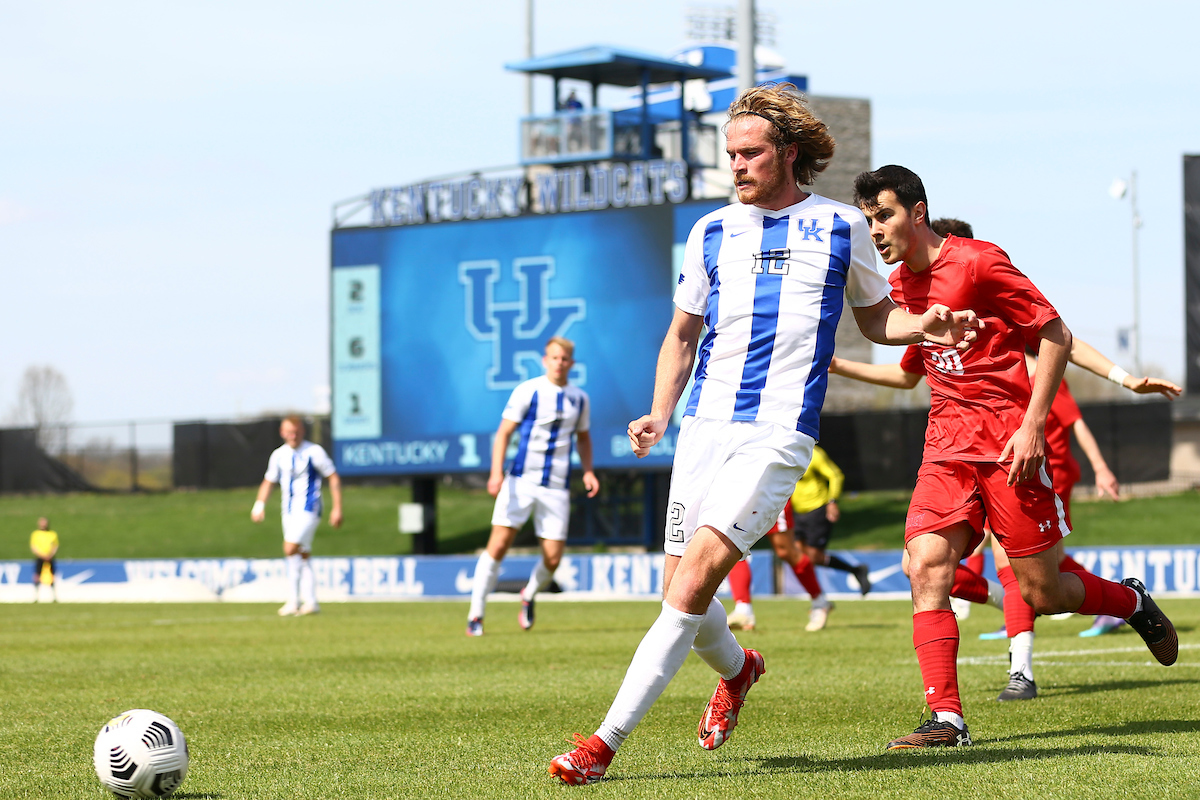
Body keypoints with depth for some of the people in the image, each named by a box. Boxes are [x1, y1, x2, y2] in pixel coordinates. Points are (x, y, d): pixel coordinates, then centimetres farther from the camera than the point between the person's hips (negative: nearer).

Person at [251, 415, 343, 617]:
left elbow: (333, 478, -3)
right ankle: (310, 602, 10)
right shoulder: (279, 455, 9)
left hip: (308, 509, -6)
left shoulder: (314, 452, -7)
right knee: (302, 556, 7)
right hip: (289, 510, 6)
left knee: (291, 549, -18)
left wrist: (337, 508, -8)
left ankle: (294, 600, -17)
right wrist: (260, 505, 3)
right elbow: (268, 482, 19)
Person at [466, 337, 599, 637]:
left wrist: (588, 471, 8)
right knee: (498, 544, -12)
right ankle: (475, 615, -4)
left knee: (553, 558, -3)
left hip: (557, 488, 3)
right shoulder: (528, 392, -3)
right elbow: (503, 432, -4)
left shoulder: (579, 399, 9)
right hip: (521, 480, -3)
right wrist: (496, 472, -16)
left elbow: (583, 437, 23)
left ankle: (529, 595, 30)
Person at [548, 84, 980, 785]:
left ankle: (608, 740, -20)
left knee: (694, 578, -19)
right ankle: (737, 669, 38)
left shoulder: (841, 227, 8)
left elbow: (875, 316, 21)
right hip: (704, 427, 4)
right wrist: (660, 416, 8)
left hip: (779, 433, -4)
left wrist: (924, 327, -1)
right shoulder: (711, 232, 14)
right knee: (682, 590, 2)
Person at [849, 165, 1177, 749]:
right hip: (945, 448, 6)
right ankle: (946, 718, -17)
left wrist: (1032, 424, -15)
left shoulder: (978, 262, -10)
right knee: (925, 566, -16)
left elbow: (1056, 336, -10)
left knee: (1042, 593, -1)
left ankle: (1131, 601, 31)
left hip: (1008, 443, -6)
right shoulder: (901, 285, 12)